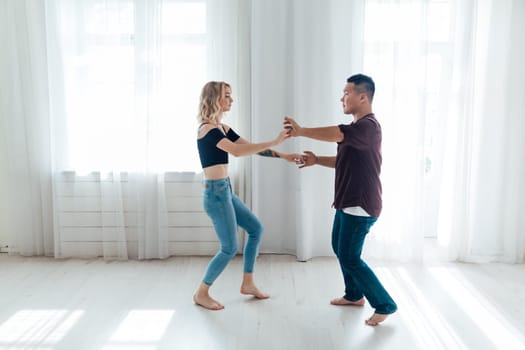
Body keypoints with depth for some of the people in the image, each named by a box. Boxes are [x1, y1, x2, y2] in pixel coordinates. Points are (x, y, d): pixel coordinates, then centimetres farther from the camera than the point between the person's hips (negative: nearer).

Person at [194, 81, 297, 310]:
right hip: (216, 193, -10)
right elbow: (237, 151, -30)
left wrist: (283, 155, 3)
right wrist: (274, 142, -29)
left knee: (255, 228, 16)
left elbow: (250, 146, 10)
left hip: (226, 191, 10)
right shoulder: (207, 129, -16)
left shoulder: (223, 128, 13)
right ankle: (201, 294, 15)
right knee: (230, 248, -2)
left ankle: (247, 284, 26)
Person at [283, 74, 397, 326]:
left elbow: (334, 134, -37)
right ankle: (354, 295, 37)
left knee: (350, 257, -5)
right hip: (348, 202, 11)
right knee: (339, 248, 20)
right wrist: (317, 160, 6)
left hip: (361, 205, -10)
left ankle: (385, 304, 10)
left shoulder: (368, 126, -21)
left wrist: (301, 131, -26)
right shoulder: (356, 127, 14)